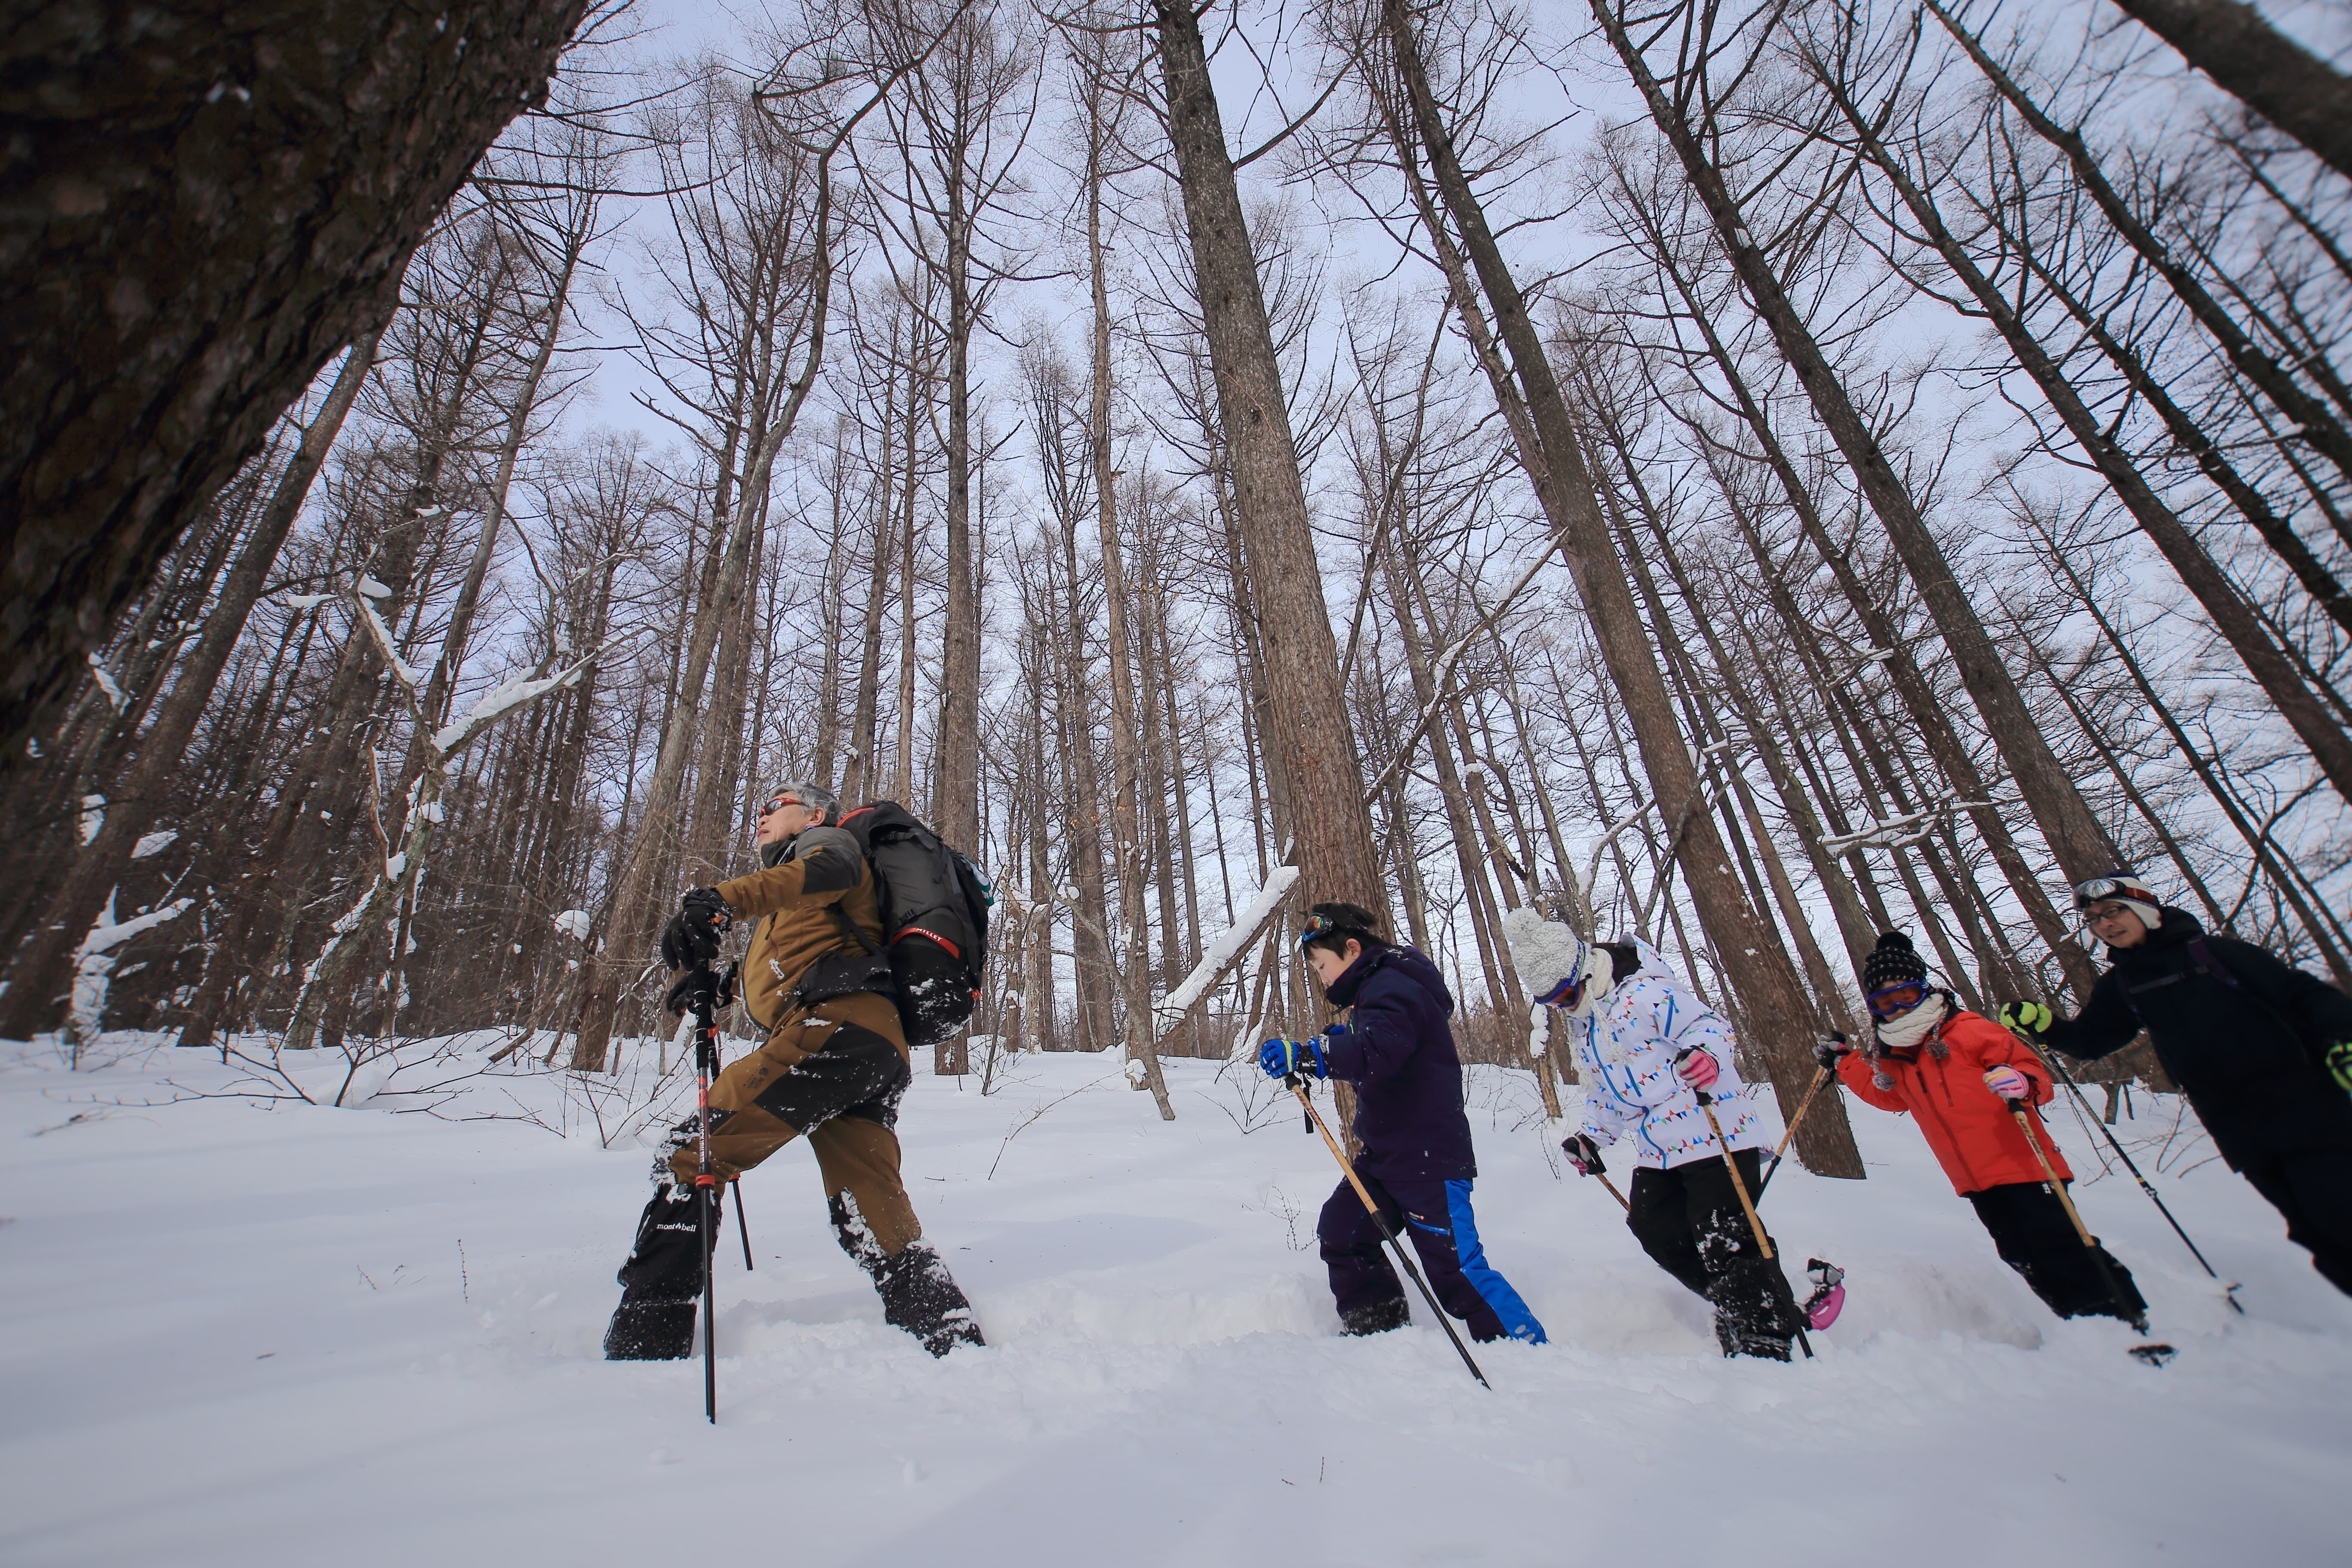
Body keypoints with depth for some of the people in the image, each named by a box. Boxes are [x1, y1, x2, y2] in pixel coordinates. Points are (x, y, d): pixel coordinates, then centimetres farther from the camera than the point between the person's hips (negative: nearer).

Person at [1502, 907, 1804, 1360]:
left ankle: (1764, 1345, 4)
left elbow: (1707, 1023, -22)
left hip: (1713, 1131, -9)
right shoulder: (1581, 1020, 10)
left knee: (1725, 1239, -8)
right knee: (1658, 1232, 10)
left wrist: (1706, 1054, -43)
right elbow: (1602, 1086, 19)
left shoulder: (1643, 992, -18)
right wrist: (1592, 1138, 14)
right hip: (1656, 1145, 10)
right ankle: (1740, 1307, 25)